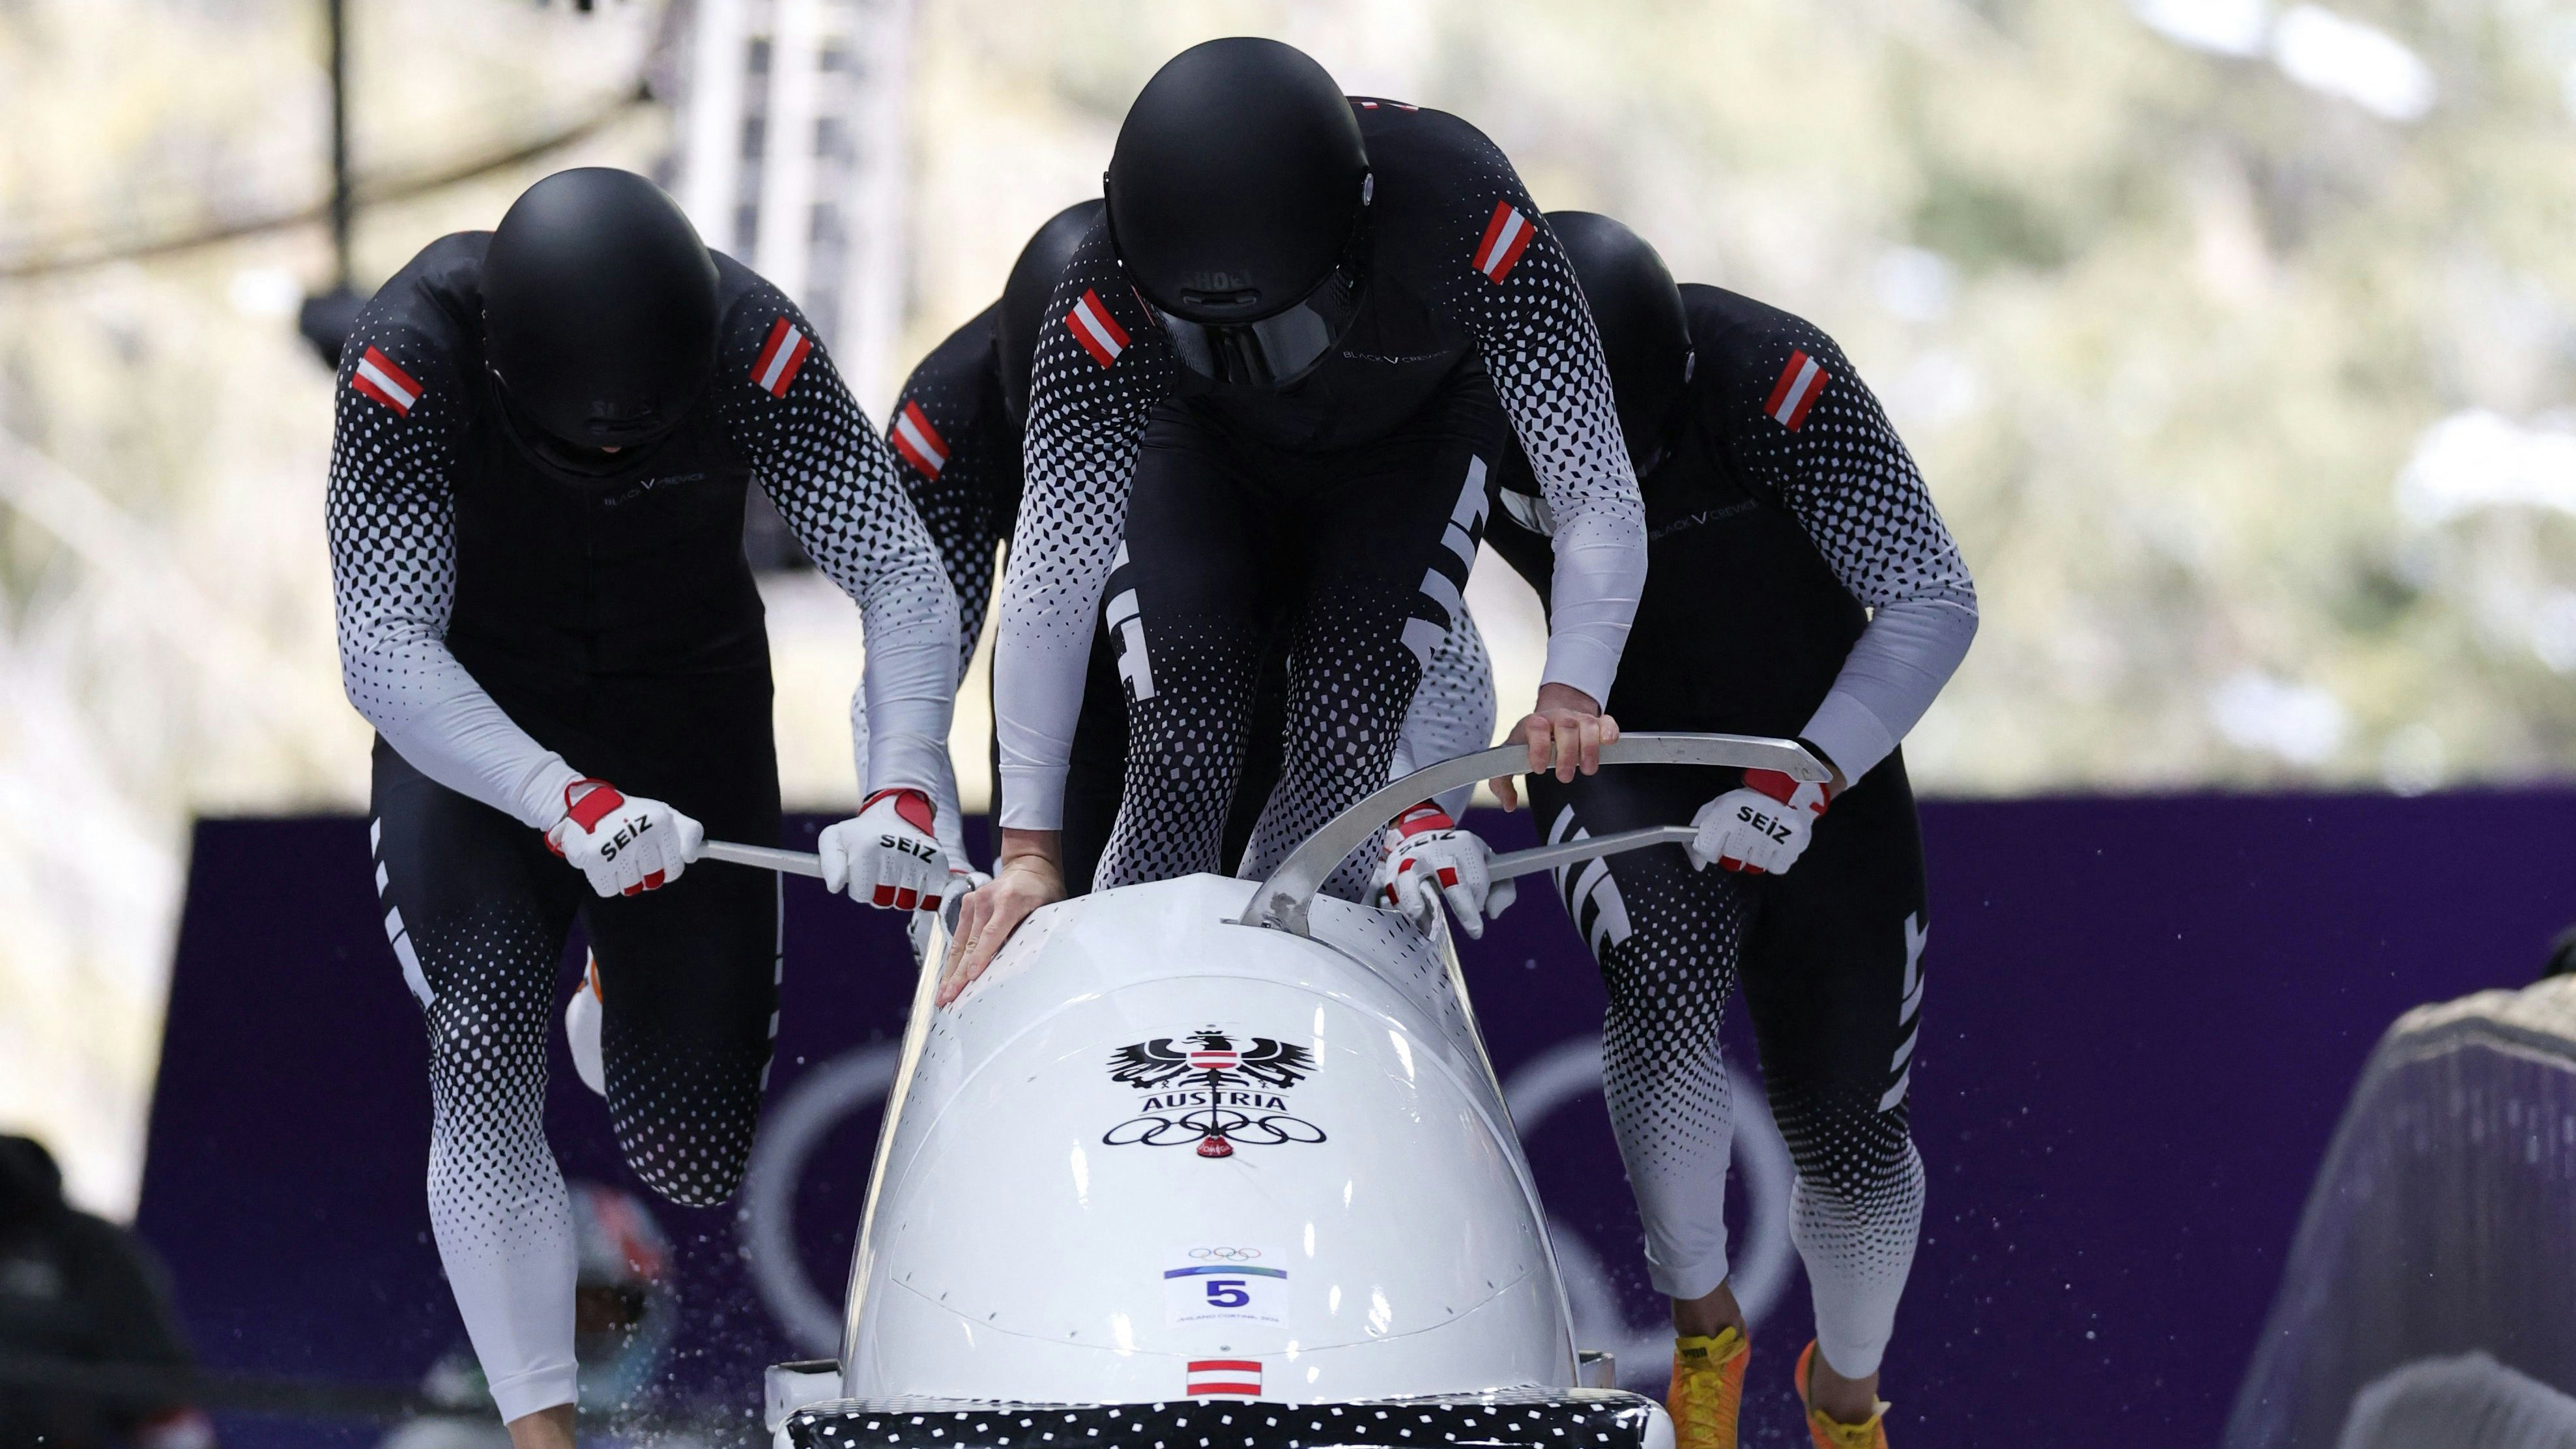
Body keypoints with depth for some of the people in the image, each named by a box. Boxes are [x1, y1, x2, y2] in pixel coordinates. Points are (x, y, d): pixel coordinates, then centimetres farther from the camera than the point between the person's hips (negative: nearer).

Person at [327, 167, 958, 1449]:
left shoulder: (754, 345, -25)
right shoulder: (411, 359, -30)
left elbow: (902, 578, -21)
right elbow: (382, 654, -34)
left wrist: (902, 786, -39)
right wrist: (563, 800, -50)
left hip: (687, 717, 2)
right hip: (472, 731, -2)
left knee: (696, 1156, 0)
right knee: (485, 1052, -27)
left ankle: (631, 1001, 36)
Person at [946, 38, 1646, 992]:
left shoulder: (1468, 219, -42)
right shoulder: (1109, 297, -39)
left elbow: (1599, 492, -34)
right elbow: (1052, 569, -33)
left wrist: (1573, 687, -49)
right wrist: (1030, 846, -34)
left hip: (1414, 441, 0)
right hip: (1203, 445, 0)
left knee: (1346, 741, -16)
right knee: (1179, 765, -16)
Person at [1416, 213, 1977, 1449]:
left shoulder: (1772, 383, -28)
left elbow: (1933, 603, -25)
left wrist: (1806, 782, -34)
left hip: (1819, 768, 0)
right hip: (1626, 777, 1)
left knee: (1849, 1133, 3)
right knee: (1666, 975, -31)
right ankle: (1699, 1329, -13)